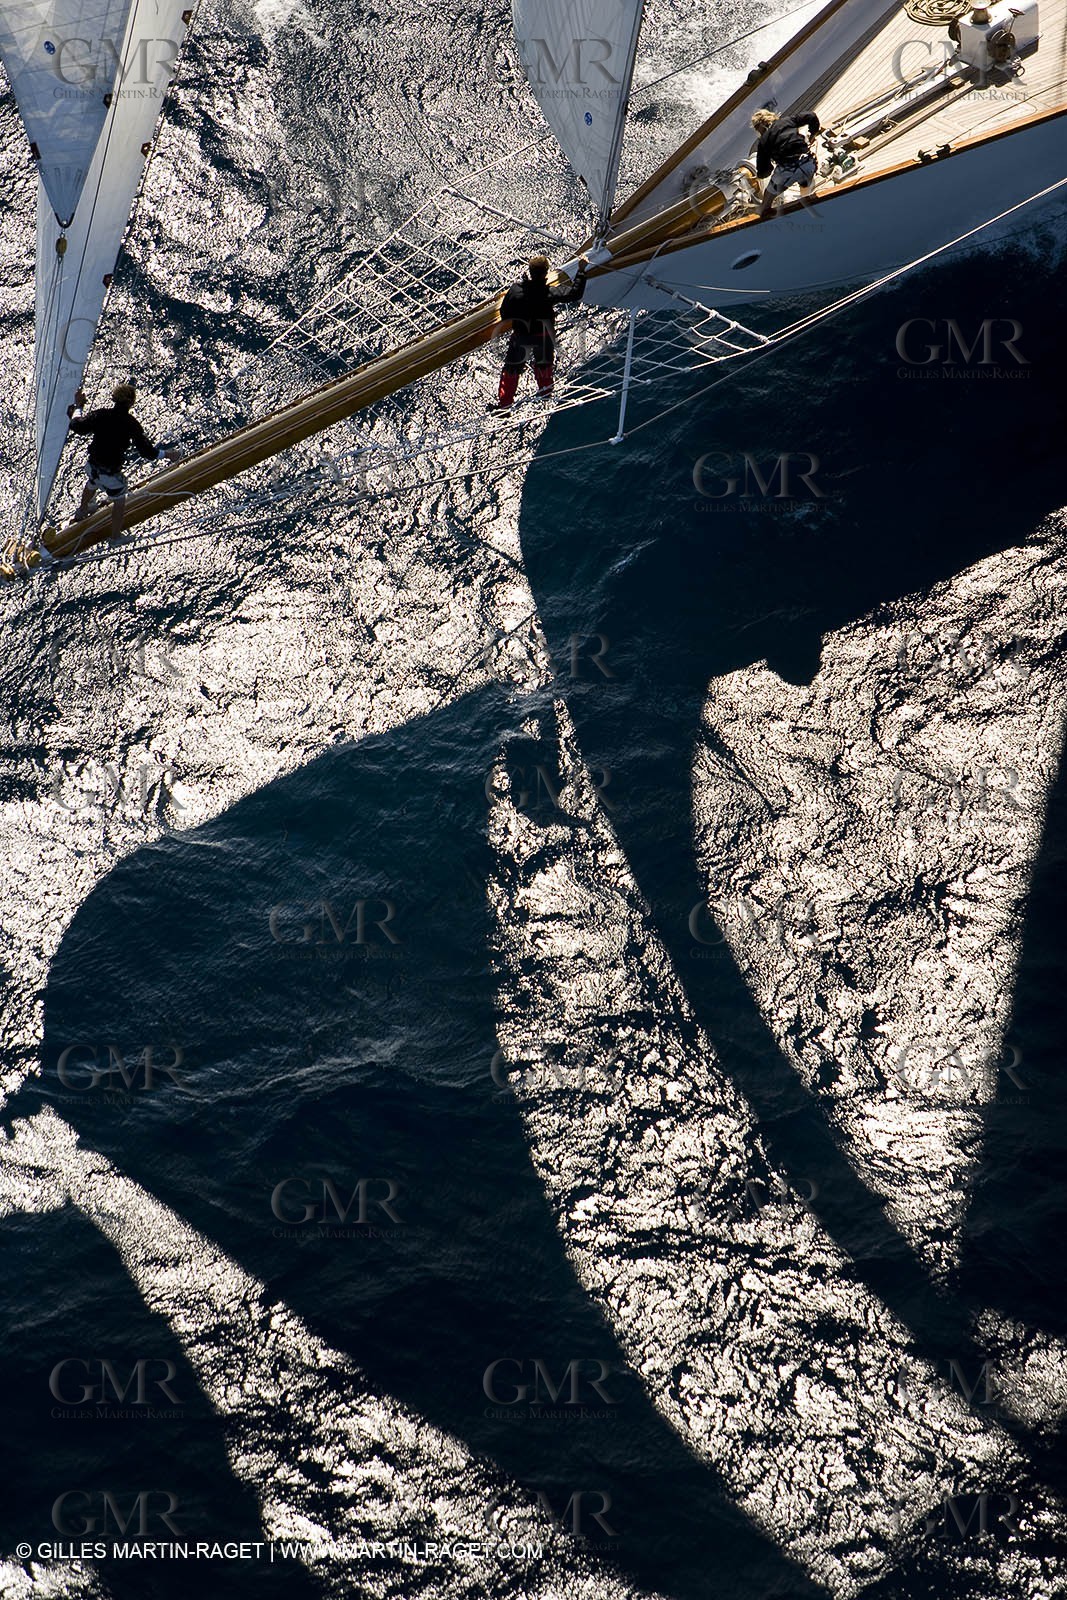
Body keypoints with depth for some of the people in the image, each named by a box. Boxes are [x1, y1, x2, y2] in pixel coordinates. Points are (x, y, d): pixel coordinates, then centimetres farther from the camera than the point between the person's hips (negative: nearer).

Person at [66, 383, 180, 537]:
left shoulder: (101, 414, -13)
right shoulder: (131, 424, -22)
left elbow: (77, 426, -4)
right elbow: (147, 452, -22)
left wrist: (78, 406, 11)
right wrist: (167, 454, -9)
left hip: (93, 465, 5)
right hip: (111, 473, -5)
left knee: (91, 486, 37)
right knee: (119, 502, 20)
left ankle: (81, 513, 66)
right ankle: (115, 537, 34)